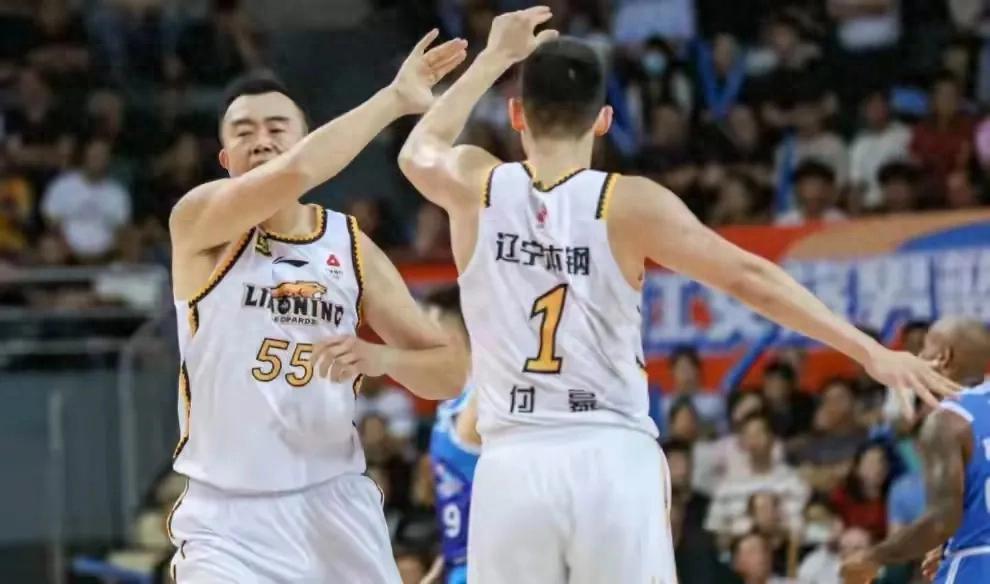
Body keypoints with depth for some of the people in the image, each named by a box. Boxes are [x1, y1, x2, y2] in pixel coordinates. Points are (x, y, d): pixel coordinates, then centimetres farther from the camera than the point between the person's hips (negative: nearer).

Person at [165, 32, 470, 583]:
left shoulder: (352, 246, 5)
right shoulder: (201, 221, -8)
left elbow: (451, 371, 8)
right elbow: (292, 174, -29)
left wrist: (384, 358, -14)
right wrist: (395, 99, -22)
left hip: (335, 504, 4)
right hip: (228, 516, -4)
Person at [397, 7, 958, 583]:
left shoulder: (476, 187, 5)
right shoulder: (629, 203, -2)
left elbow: (419, 150, 30)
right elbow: (749, 278, -5)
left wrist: (493, 59, 39)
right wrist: (870, 350, -4)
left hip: (513, 467, 2)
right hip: (611, 462, -2)